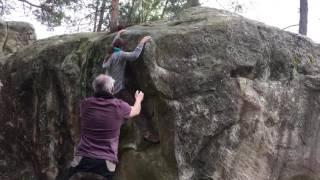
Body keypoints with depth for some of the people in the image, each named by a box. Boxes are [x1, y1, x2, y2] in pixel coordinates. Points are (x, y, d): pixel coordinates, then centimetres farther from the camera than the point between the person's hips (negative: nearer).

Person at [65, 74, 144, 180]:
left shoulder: (85, 104, 4)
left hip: (82, 160, 2)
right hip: (106, 163, -1)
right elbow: (136, 111, 23)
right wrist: (138, 99, 46)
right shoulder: (119, 106, -1)